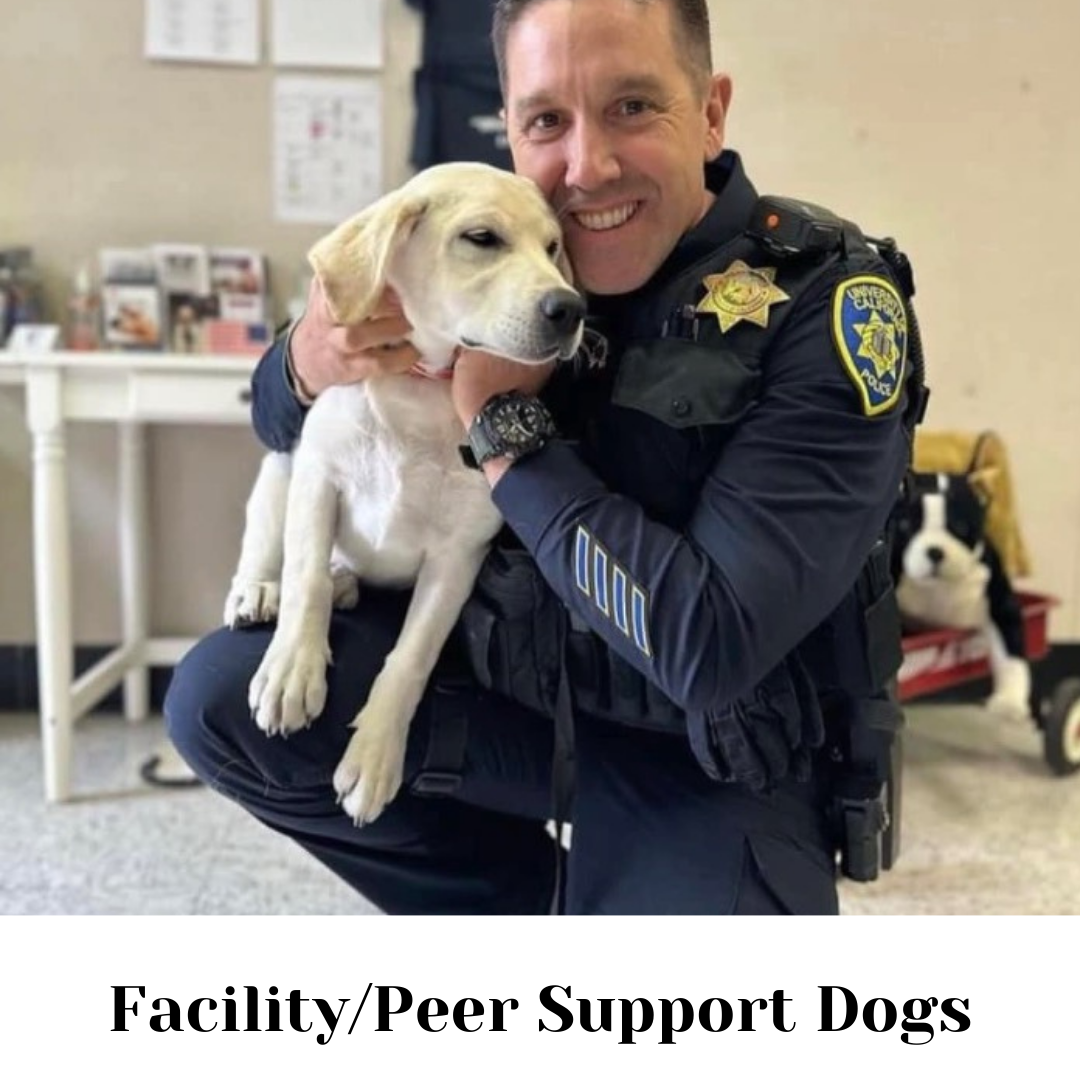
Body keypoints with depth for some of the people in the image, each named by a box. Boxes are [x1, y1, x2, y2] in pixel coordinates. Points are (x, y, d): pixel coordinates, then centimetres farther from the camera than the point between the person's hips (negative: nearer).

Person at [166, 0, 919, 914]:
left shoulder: (827, 306, -20)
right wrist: (310, 365, -20)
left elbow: (714, 646, -27)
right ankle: (537, 900, 9)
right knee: (221, 699, -9)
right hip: (510, 680, 5)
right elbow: (282, 422, 6)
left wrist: (506, 427, -23)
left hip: (710, 763, -4)